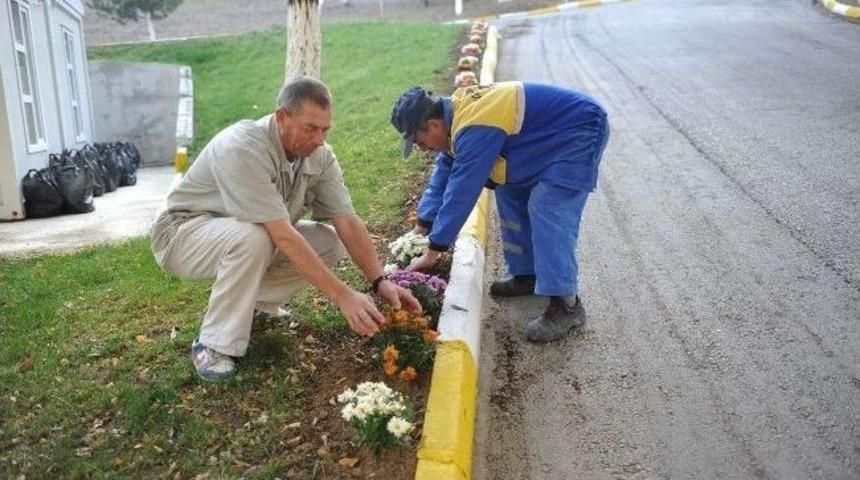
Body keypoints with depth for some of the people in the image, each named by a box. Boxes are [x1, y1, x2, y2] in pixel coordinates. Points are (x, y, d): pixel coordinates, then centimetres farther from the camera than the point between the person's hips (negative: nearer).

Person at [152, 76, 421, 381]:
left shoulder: (319, 155, -13)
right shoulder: (243, 148, -34)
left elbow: (348, 223, -12)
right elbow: (283, 236, -38)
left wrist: (380, 282, -23)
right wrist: (342, 296, -39)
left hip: (249, 234, 7)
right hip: (183, 232, -6)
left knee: (329, 243, -12)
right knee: (252, 238, -38)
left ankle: (253, 303, 6)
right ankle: (214, 345, -20)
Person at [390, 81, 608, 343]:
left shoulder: (474, 130, -31)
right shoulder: (457, 115, 0)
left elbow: (461, 192, -30)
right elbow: (443, 172, 8)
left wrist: (433, 251, -21)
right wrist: (422, 228, 8)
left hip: (580, 132, -10)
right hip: (553, 137, 10)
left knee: (547, 211, -19)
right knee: (511, 195, 11)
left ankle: (566, 304, -15)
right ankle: (526, 274, 20)